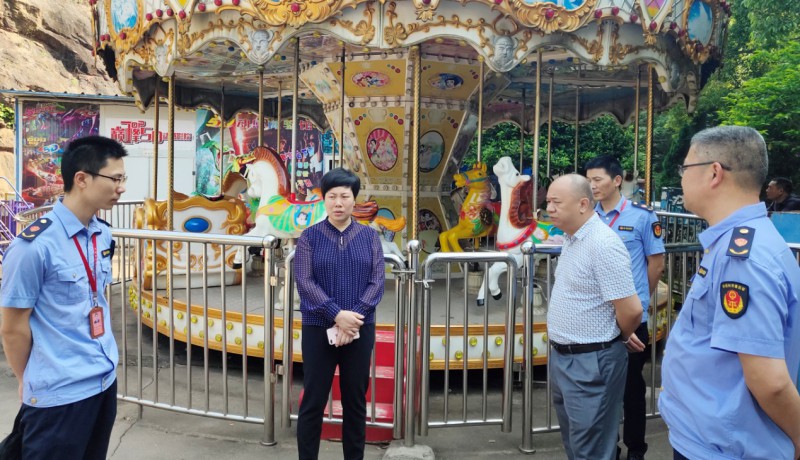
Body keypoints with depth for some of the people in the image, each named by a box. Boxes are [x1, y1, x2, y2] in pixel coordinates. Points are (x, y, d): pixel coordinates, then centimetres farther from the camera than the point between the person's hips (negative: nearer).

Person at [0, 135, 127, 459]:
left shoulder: (103, 235, 2)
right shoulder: (35, 245, -20)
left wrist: (100, 359, 17)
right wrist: (29, 384, 2)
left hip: (105, 380, 7)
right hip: (60, 392, -7)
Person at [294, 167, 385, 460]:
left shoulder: (369, 236, 4)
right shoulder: (310, 236, 0)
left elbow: (377, 281, -3)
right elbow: (304, 281, -9)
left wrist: (353, 318, -16)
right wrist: (337, 315, -20)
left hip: (360, 330, 2)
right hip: (318, 329, -1)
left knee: (355, 401, 11)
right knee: (313, 401, 5)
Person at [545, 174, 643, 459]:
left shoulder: (603, 244, -22)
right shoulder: (572, 239, 9)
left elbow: (631, 310, -24)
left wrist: (616, 340, -6)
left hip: (591, 363, -9)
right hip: (562, 357, 9)